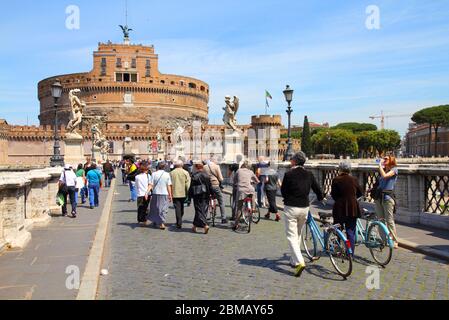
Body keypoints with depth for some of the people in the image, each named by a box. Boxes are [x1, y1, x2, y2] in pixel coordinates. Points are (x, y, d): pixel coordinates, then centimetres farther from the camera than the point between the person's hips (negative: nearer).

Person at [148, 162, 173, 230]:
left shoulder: (154, 174, -3)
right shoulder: (167, 174, -4)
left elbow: (151, 185, -4)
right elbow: (169, 186, -3)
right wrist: (170, 195, 4)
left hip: (156, 193, 1)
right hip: (165, 194, -1)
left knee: (155, 208, 18)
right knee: (164, 209, 6)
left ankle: (155, 221, 31)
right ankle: (162, 223, -1)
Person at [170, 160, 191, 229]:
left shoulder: (171, 173, 1)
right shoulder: (185, 172, -2)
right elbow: (187, 184, -6)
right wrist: (188, 192, 1)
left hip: (175, 193, -1)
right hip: (183, 193, 1)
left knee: (177, 208, 0)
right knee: (181, 208, 17)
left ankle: (179, 223, -5)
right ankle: (179, 222, 30)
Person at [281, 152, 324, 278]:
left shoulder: (288, 174, -11)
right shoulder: (309, 175, 2)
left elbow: (283, 191, -4)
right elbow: (318, 190, 8)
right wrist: (320, 198, 29)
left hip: (291, 207, -5)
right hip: (304, 208, 5)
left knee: (291, 236, -2)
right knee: (298, 234, 21)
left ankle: (299, 262, -18)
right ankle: (294, 261, 30)